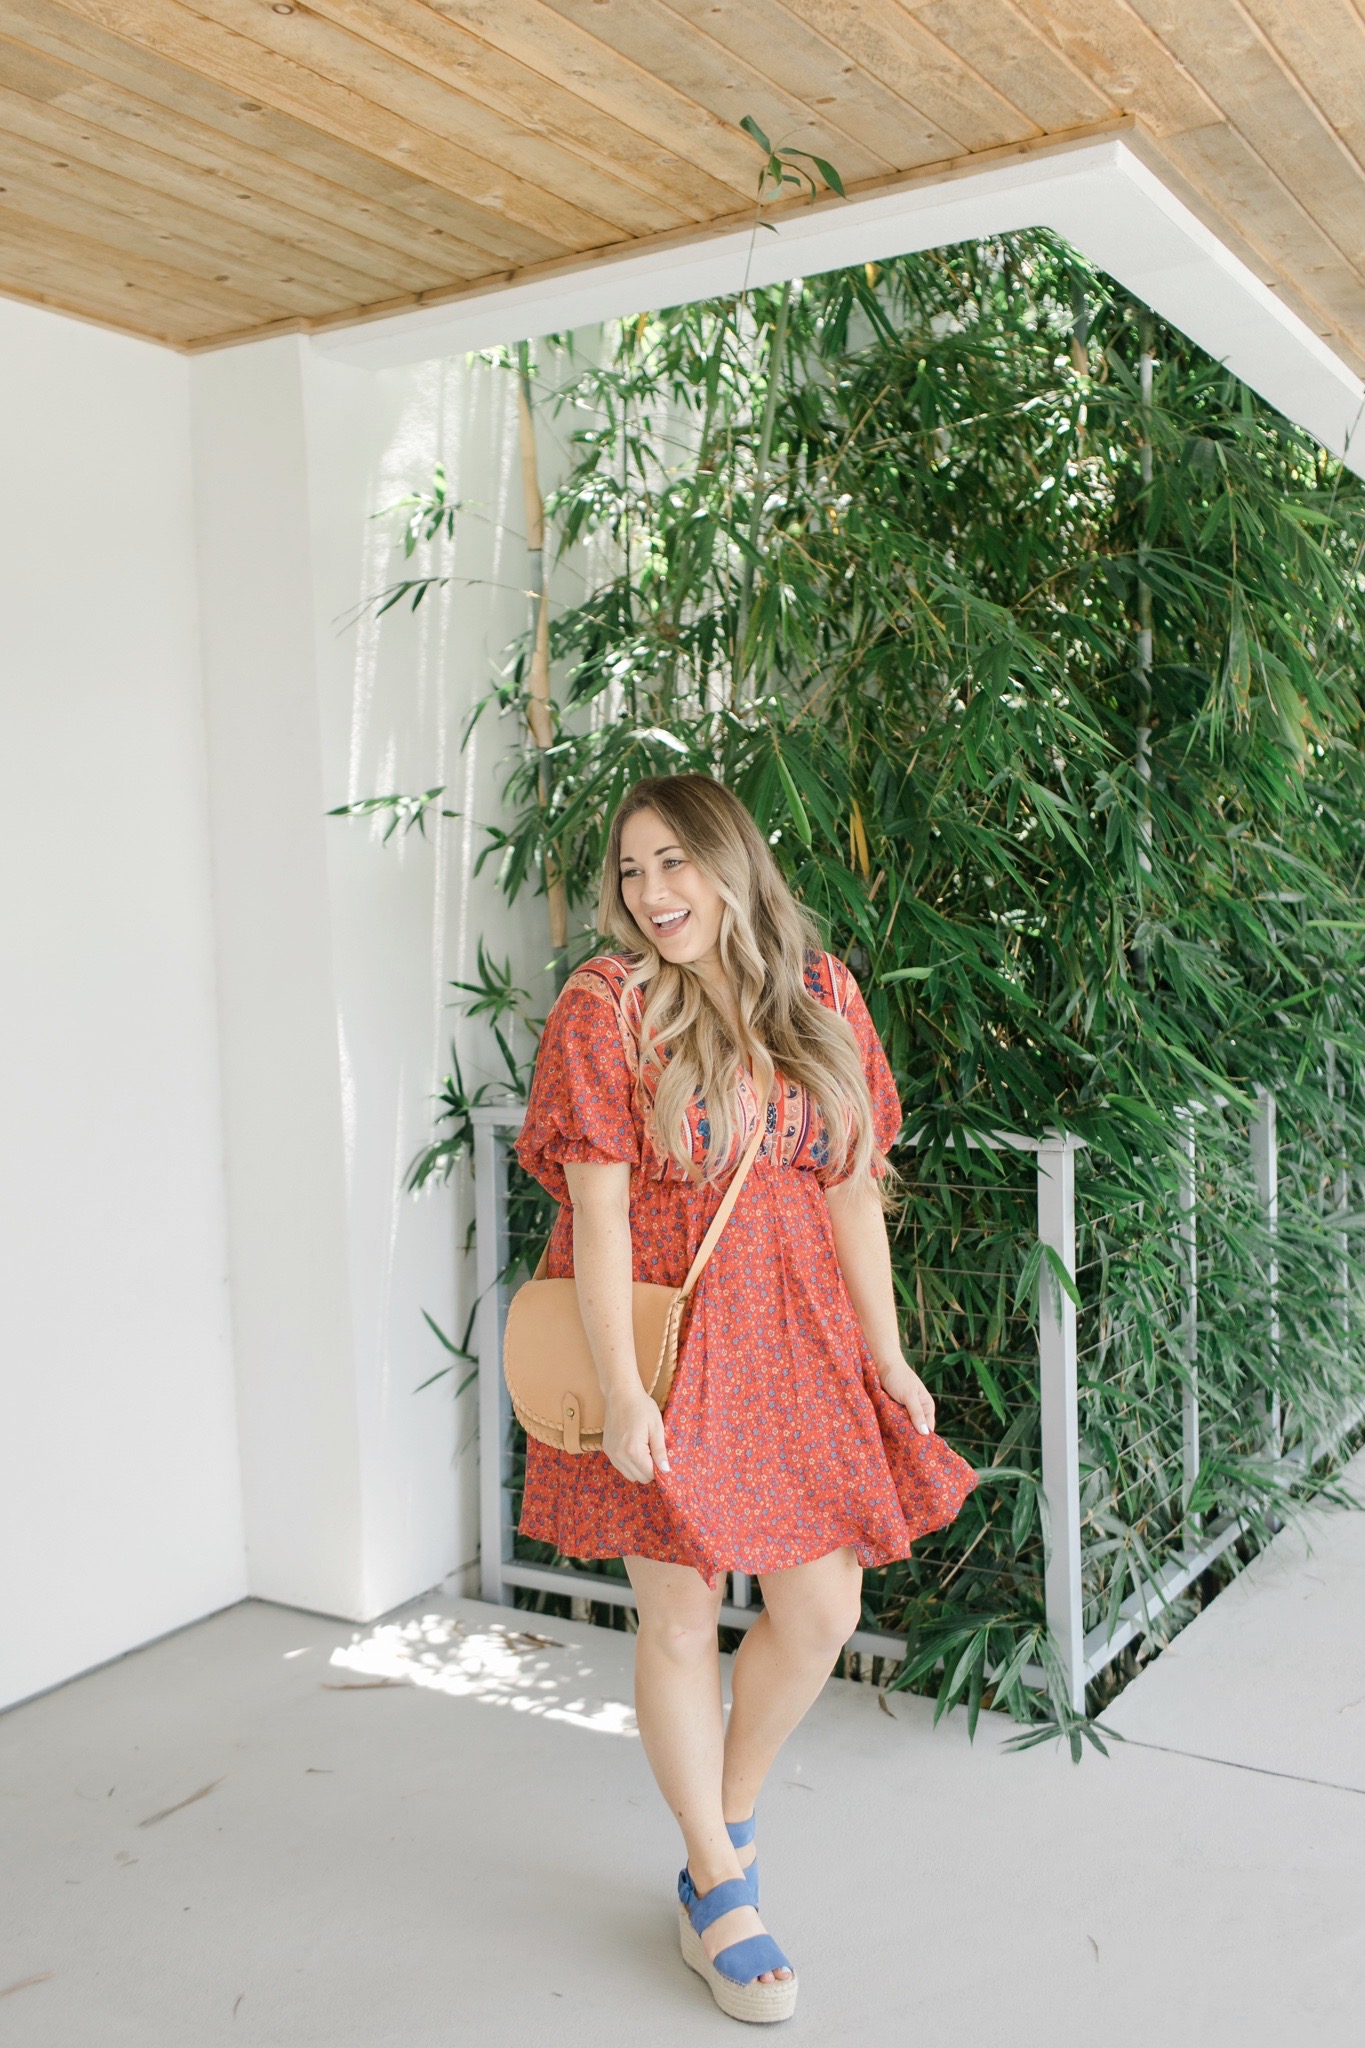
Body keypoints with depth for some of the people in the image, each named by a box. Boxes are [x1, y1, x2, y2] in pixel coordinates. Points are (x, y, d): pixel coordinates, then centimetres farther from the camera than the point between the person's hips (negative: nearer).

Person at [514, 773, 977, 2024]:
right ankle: (719, 1884, 27)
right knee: (682, 1620, 6)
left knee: (822, 1613, 8)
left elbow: (852, 1187, 6)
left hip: (796, 1339, 4)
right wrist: (620, 1391, -17)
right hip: (660, 1341, -4)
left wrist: (886, 1359, 5)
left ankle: (728, 1818, 35)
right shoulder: (603, 1007, -8)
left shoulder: (819, 994, 4)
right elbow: (599, 1212, -12)